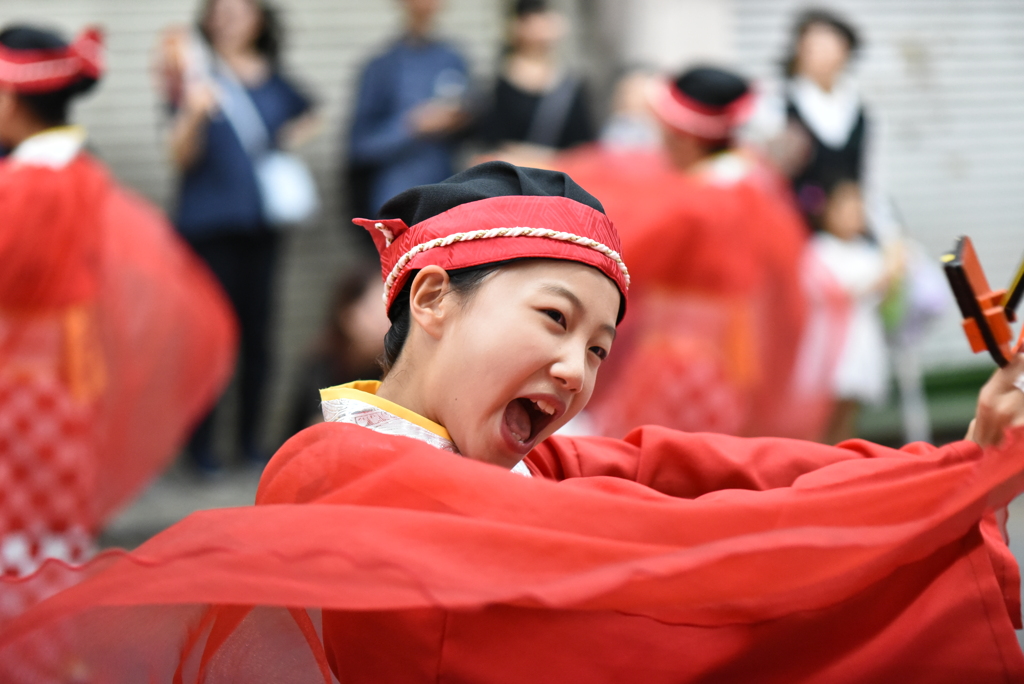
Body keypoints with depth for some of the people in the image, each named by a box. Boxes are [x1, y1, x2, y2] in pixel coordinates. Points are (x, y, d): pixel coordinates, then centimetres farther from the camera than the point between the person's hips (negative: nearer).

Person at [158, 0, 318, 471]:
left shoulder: (275, 82, 9)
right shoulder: (196, 75, -4)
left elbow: (307, 118, 29)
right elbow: (180, 157, -12)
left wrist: (290, 139, 9)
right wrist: (193, 113, -29)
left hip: (261, 223, 4)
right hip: (208, 222, -4)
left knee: (257, 329, 6)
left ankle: (250, 437, 16)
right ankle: (200, 443, 2)